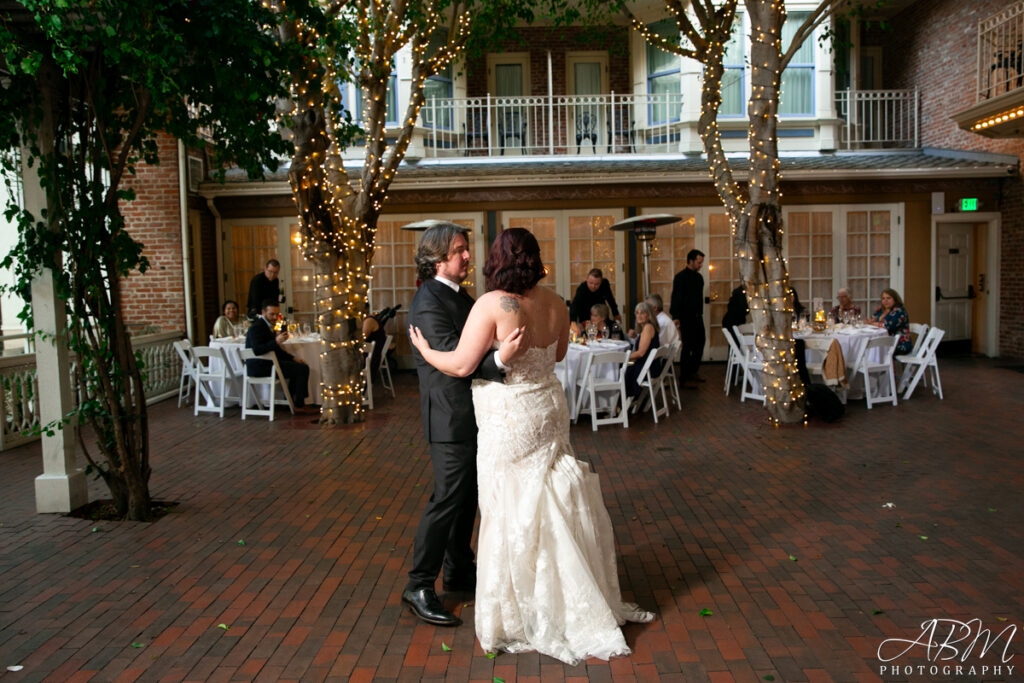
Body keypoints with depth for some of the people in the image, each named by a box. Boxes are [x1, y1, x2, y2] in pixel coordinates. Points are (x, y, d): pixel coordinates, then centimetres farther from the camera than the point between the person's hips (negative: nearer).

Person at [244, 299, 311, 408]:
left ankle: (290, 400, 23)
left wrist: (293, 358, 12)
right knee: (303, 369, -13)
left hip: (266, 364, 11)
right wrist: (276, 341, -34)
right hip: (260, 368, -11)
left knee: (299, 366, 21)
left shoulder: (267, 326, 15)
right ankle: (300, 403, -7)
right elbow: (257, 350, -29)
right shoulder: (257, 327, -16)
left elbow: (276, 350, 21)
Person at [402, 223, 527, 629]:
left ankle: (459, 572, 32)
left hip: (471, 415, 10)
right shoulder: (429, 302, -18)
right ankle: (419, 587, 7)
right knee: (447, 499, -5)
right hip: (451, 417, -10)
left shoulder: (461, 297, 13)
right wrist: (499, 359, -43)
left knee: (467, 497, 17)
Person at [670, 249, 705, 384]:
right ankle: (684, 377, 4)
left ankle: (692, 372, 25)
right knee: (687, 346, -4)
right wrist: (676, 317, -19)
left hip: (697, 317, 8)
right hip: (686, 317, -8)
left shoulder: (698, 277, 13)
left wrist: (700, 313, 17)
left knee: (699, 345, 11)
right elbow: (676, 298, -14)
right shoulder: (681, 277, -10)